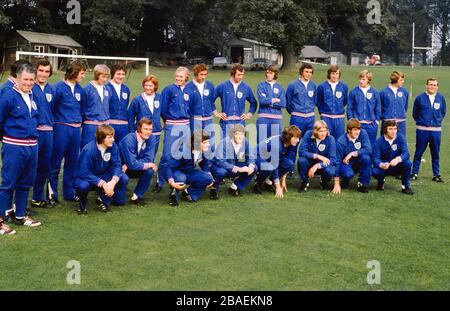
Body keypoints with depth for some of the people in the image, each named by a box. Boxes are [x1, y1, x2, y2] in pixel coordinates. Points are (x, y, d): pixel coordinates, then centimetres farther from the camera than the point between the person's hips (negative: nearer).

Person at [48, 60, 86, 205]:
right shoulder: (59, 87, -9)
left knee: (72, 161, 12)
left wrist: (80, 122, 14)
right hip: (61, 128, -6)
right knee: (56, 162, -1)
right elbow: (50, 108, -7)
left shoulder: (80, 89, 10)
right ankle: (52, 192, 8)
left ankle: (69, 192, 21)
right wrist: (55, 122, -2)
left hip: (76, 129, 6)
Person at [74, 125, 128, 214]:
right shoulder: (88, 150, -28)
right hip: (85, 177, -4)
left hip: (103, 175, 5)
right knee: (83, 185, -39)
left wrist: (113, 181, -36)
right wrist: (103, 184, -37)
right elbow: (84, 173, -29)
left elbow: (117, 165, -15)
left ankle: (104, 201, 3)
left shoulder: (113, 146, -15)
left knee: (124, 179, -18)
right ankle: (83, 203, -2)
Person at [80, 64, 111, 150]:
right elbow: (82, 108, -2)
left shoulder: (107, 89, 8)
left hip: (105, 126, 5)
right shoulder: (87, 89, -8)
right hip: (91, 126, -5)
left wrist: (107, 121, 14)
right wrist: (84, 121, 1)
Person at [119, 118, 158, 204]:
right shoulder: (129, 140, -27)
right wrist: (149, 165, -22)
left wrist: (128, 165, -25)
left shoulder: (151, 139, -12)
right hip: (120, 168, -4)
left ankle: (136, 196, -6)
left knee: (150, 171, -24)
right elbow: (132, 164, -31)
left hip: (134, 168, 5)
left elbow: (148, 159, -17)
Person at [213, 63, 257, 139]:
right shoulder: (222, 86, 0)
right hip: (226, 122, -2)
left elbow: (253, 103, 19)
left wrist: (250, 113, 9)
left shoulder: (246, 87, 6)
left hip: (240, 122, 2)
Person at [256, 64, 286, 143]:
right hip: (263, 118, -2)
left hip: (277, 118, 2)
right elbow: (262, 100, -11)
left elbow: (283, 104, -2)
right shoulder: (261, 85, 6)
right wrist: (275, 100, -3)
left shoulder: (280, 87, 10)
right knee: (262, 141, -3)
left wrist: (268, 101, -6)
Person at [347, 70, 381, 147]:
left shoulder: (375, 93, 2)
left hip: (371, 125, 1)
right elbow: (349, 108, 2)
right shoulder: (353, 92, -1)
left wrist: (377, 120, 2)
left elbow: (378, 109, 8)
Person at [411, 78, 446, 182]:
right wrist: (420, 122, 9)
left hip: (436, 130, 2)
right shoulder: (420, 98, -2)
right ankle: (414, 173, 12)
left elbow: (443, 112, 16)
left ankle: (436, 174, 16)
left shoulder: (441, 98, 4)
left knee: (435, 153, 7)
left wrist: (438, 121, 8)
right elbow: (415, 113, 8)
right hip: (422, 130, -2)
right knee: (418, 153, 3)